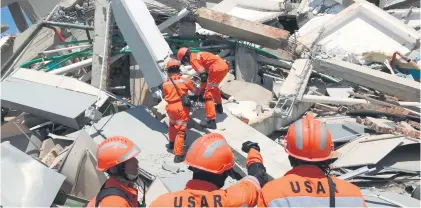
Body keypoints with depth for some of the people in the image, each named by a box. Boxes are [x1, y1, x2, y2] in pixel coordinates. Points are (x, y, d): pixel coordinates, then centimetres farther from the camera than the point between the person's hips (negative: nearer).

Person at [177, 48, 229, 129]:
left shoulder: (193, 59, -2)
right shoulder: (197, 55, 26)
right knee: (214, 86, 35)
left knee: (208, 93, -7)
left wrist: (202, 91, -9)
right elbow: (205, 69, 35)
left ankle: (211, 121, -15)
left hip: (217, 68, -9)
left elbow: (203, 74, -13)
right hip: (224, 65, 9)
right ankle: (219, 107, 51)